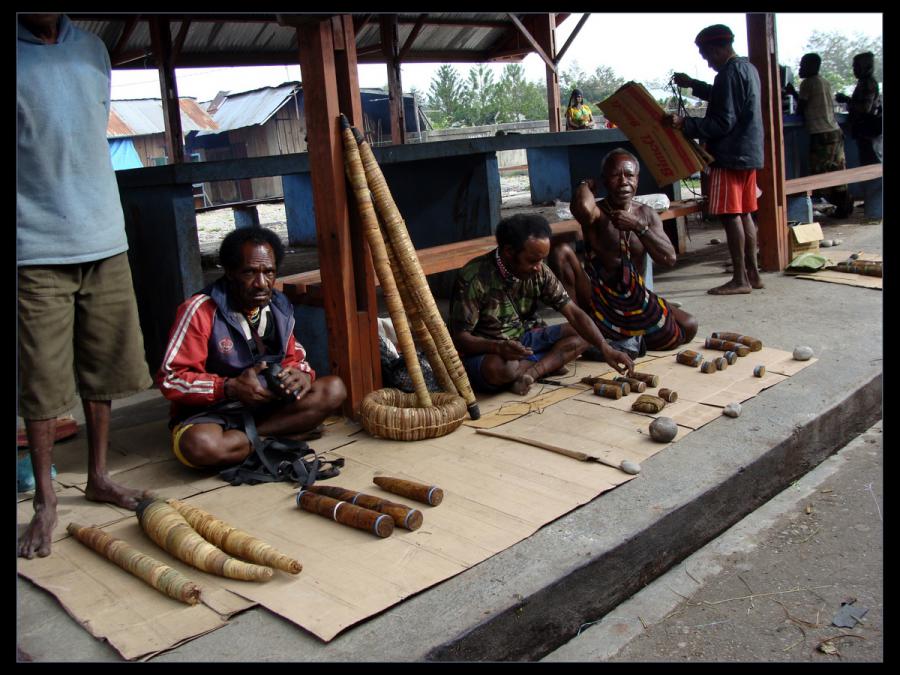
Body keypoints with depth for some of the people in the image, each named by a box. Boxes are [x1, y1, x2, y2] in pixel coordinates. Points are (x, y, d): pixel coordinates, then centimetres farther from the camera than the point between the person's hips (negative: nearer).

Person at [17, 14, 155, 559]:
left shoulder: (92, 49, 13)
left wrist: (86, 207, 16)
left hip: (104, 242, 5)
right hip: (37, 249, -4)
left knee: (103, 369, 11)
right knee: (43, 381, 1)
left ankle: (98, 477, 27)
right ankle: (45, 500, 15)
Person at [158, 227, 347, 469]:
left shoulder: (280, 307, 0)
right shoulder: (200, 310, -18)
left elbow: (294, 358, 12)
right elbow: (171, 379, -16)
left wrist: (302, 375, -14)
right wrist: (231, 387, -28)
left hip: (267, 405, 6)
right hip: (210, 411, -5)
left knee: (334, 388, -13)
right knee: (200, 445, -40)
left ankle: (248, 434, -18)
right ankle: (269, 437, -12)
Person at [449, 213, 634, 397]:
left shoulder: (540, 273, -7)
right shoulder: (473, 278, -23)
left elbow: (573, 313, -8)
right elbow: (460, 337, -20)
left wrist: (605, 348, -21)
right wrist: (498, 347, -38)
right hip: (483, 351, -6)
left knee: (584, 333, -6)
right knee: (500, 368, -40)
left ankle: (531, 372, -19)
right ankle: (548, 363, -11)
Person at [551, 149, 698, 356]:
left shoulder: (646, 215, 2)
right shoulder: (598, 213, -12)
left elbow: (669, 259, -9)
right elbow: (582, 207, -40)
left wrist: (638, 226, -19)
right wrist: (585, 185, -16)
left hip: (636, 299, 4)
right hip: (599, 299, -4)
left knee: (689, 327, -8)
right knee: (562, 251, -26)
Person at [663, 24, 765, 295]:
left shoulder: (729, 73, -16)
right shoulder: (747, 68, 15)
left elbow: (723, 122, -21)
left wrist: (684, 124, -22)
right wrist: (693, 85, 32)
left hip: (730, 156, -10)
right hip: (748, 152, 10)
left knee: (730, 215, -6)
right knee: (744, 213, 13)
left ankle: (740, 280, -3)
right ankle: (752, 273, 18)